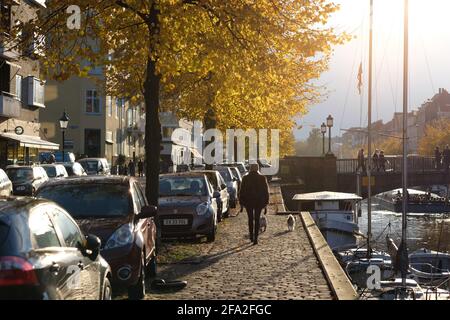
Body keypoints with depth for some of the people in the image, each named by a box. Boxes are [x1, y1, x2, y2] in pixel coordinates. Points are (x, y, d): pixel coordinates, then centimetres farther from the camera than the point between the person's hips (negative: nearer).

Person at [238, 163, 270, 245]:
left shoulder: (245, 178, -3)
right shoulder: (262, 178, -4)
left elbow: (242, 191, 0)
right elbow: (266, 191, -1)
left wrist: (241, 202, 7)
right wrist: (266, 202, 5)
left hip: (248, 202, 1)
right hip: (259, 201, 0)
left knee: (250, 219, 15)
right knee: (257, 219, 3)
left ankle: (251, 237, 19)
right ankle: (255, 238, -5)